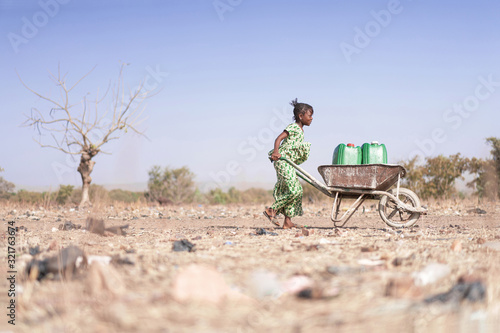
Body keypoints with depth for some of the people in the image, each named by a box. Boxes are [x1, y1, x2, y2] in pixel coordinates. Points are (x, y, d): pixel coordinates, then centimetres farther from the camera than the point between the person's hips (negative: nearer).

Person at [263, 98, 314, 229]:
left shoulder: (300, 130, 18)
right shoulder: (293, 127, -10)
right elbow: (279, 138, -19)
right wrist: (276, 152, -31)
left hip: (289, 163, 10)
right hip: (282, 161, -10)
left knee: (296, 191, 6)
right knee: (293, 190, -14)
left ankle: (288, 221, 7)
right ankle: (272, 210, -4)